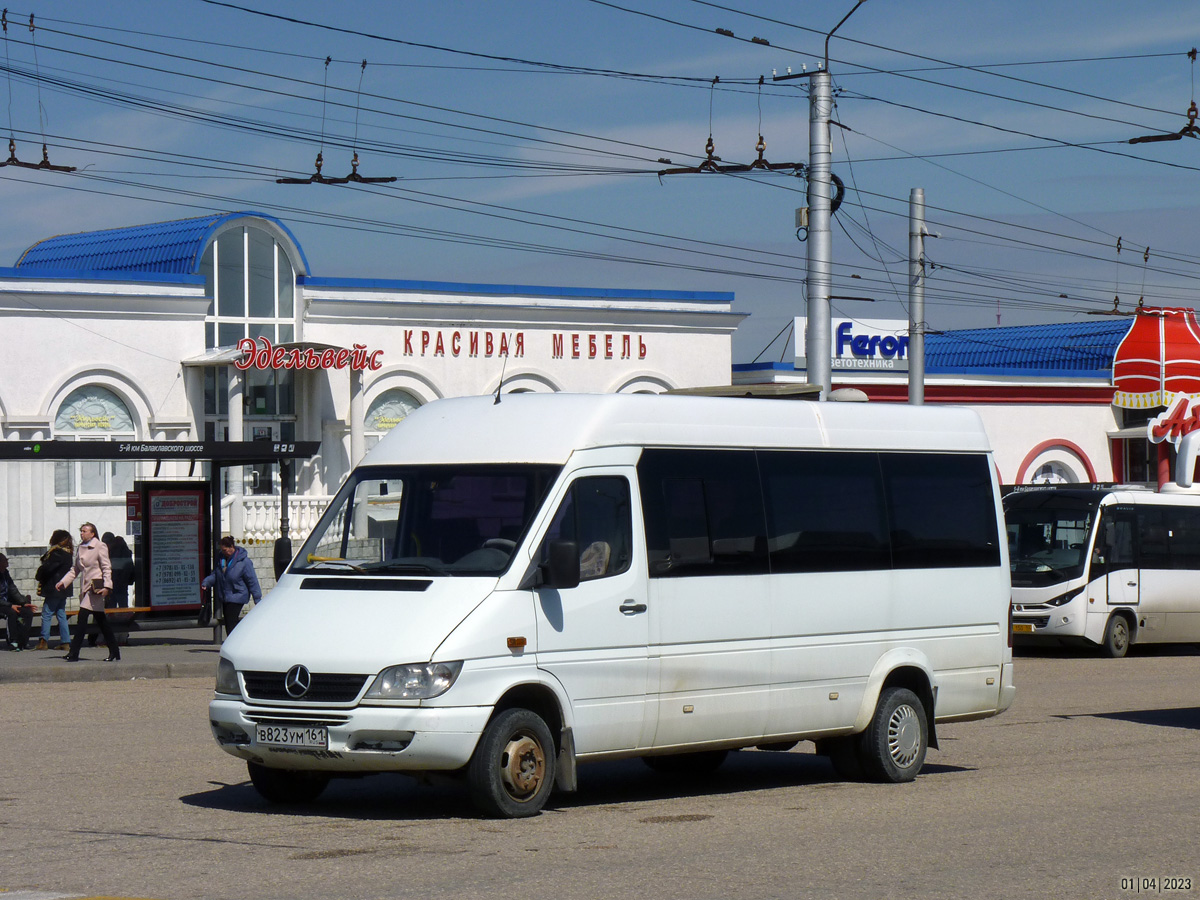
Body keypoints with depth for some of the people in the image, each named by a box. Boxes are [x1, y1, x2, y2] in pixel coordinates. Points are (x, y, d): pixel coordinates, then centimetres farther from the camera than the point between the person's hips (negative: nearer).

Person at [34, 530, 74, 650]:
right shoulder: (68, 553, 12)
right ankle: (66, 642, 8)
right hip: (63, 589, 9)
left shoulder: (57, 552, -16)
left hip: (54, 589, -9)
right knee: (61, 614, 11)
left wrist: (39, 575, 0)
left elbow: (47, 567, -18)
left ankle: (44, 641, -8)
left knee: (47, 614, -5)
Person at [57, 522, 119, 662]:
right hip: (86, 587, 8)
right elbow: (75, 570, 20)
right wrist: (63, 582, 9)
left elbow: (106, 568, -9)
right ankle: (114, 652, 16)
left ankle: (74, 653, -13)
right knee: (101, 621, 10)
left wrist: (107, 586, -18)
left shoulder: (100, 546, -6)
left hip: (96, 587, -8)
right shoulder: (80, 548, 16)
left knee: (82, 617, -13)